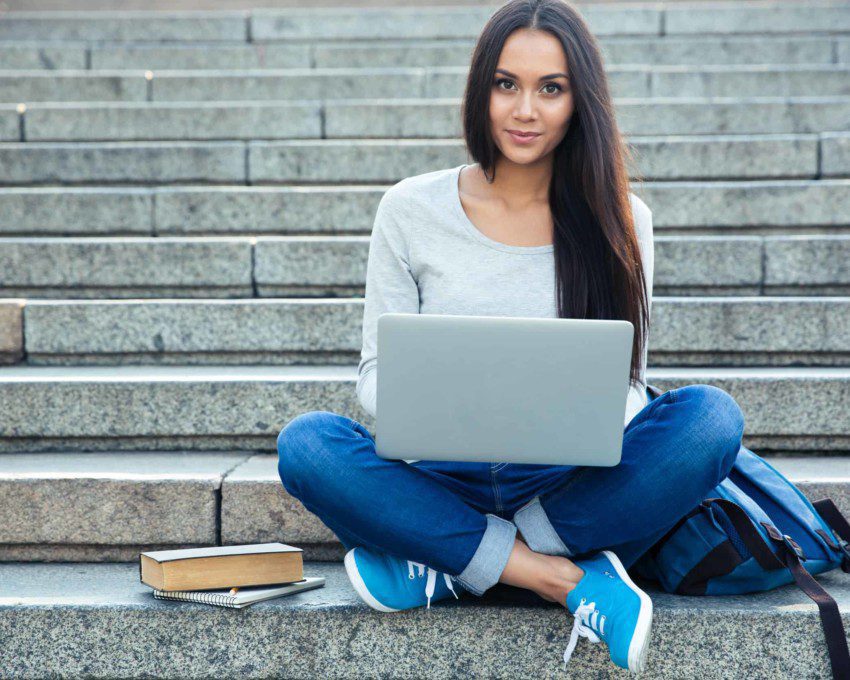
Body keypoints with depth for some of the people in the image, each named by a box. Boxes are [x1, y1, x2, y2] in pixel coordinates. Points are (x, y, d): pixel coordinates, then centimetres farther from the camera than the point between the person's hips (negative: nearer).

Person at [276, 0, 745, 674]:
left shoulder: (620, 220, 5)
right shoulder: (411, 211, 3)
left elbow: (630, 385, 5)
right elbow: (377, 372, 4)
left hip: (572, 484, 1)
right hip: (442, 482, 0)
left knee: (710, 416, -26)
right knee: (307, 443, -28)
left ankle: (451, 567, -23)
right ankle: (570, 580, -25)